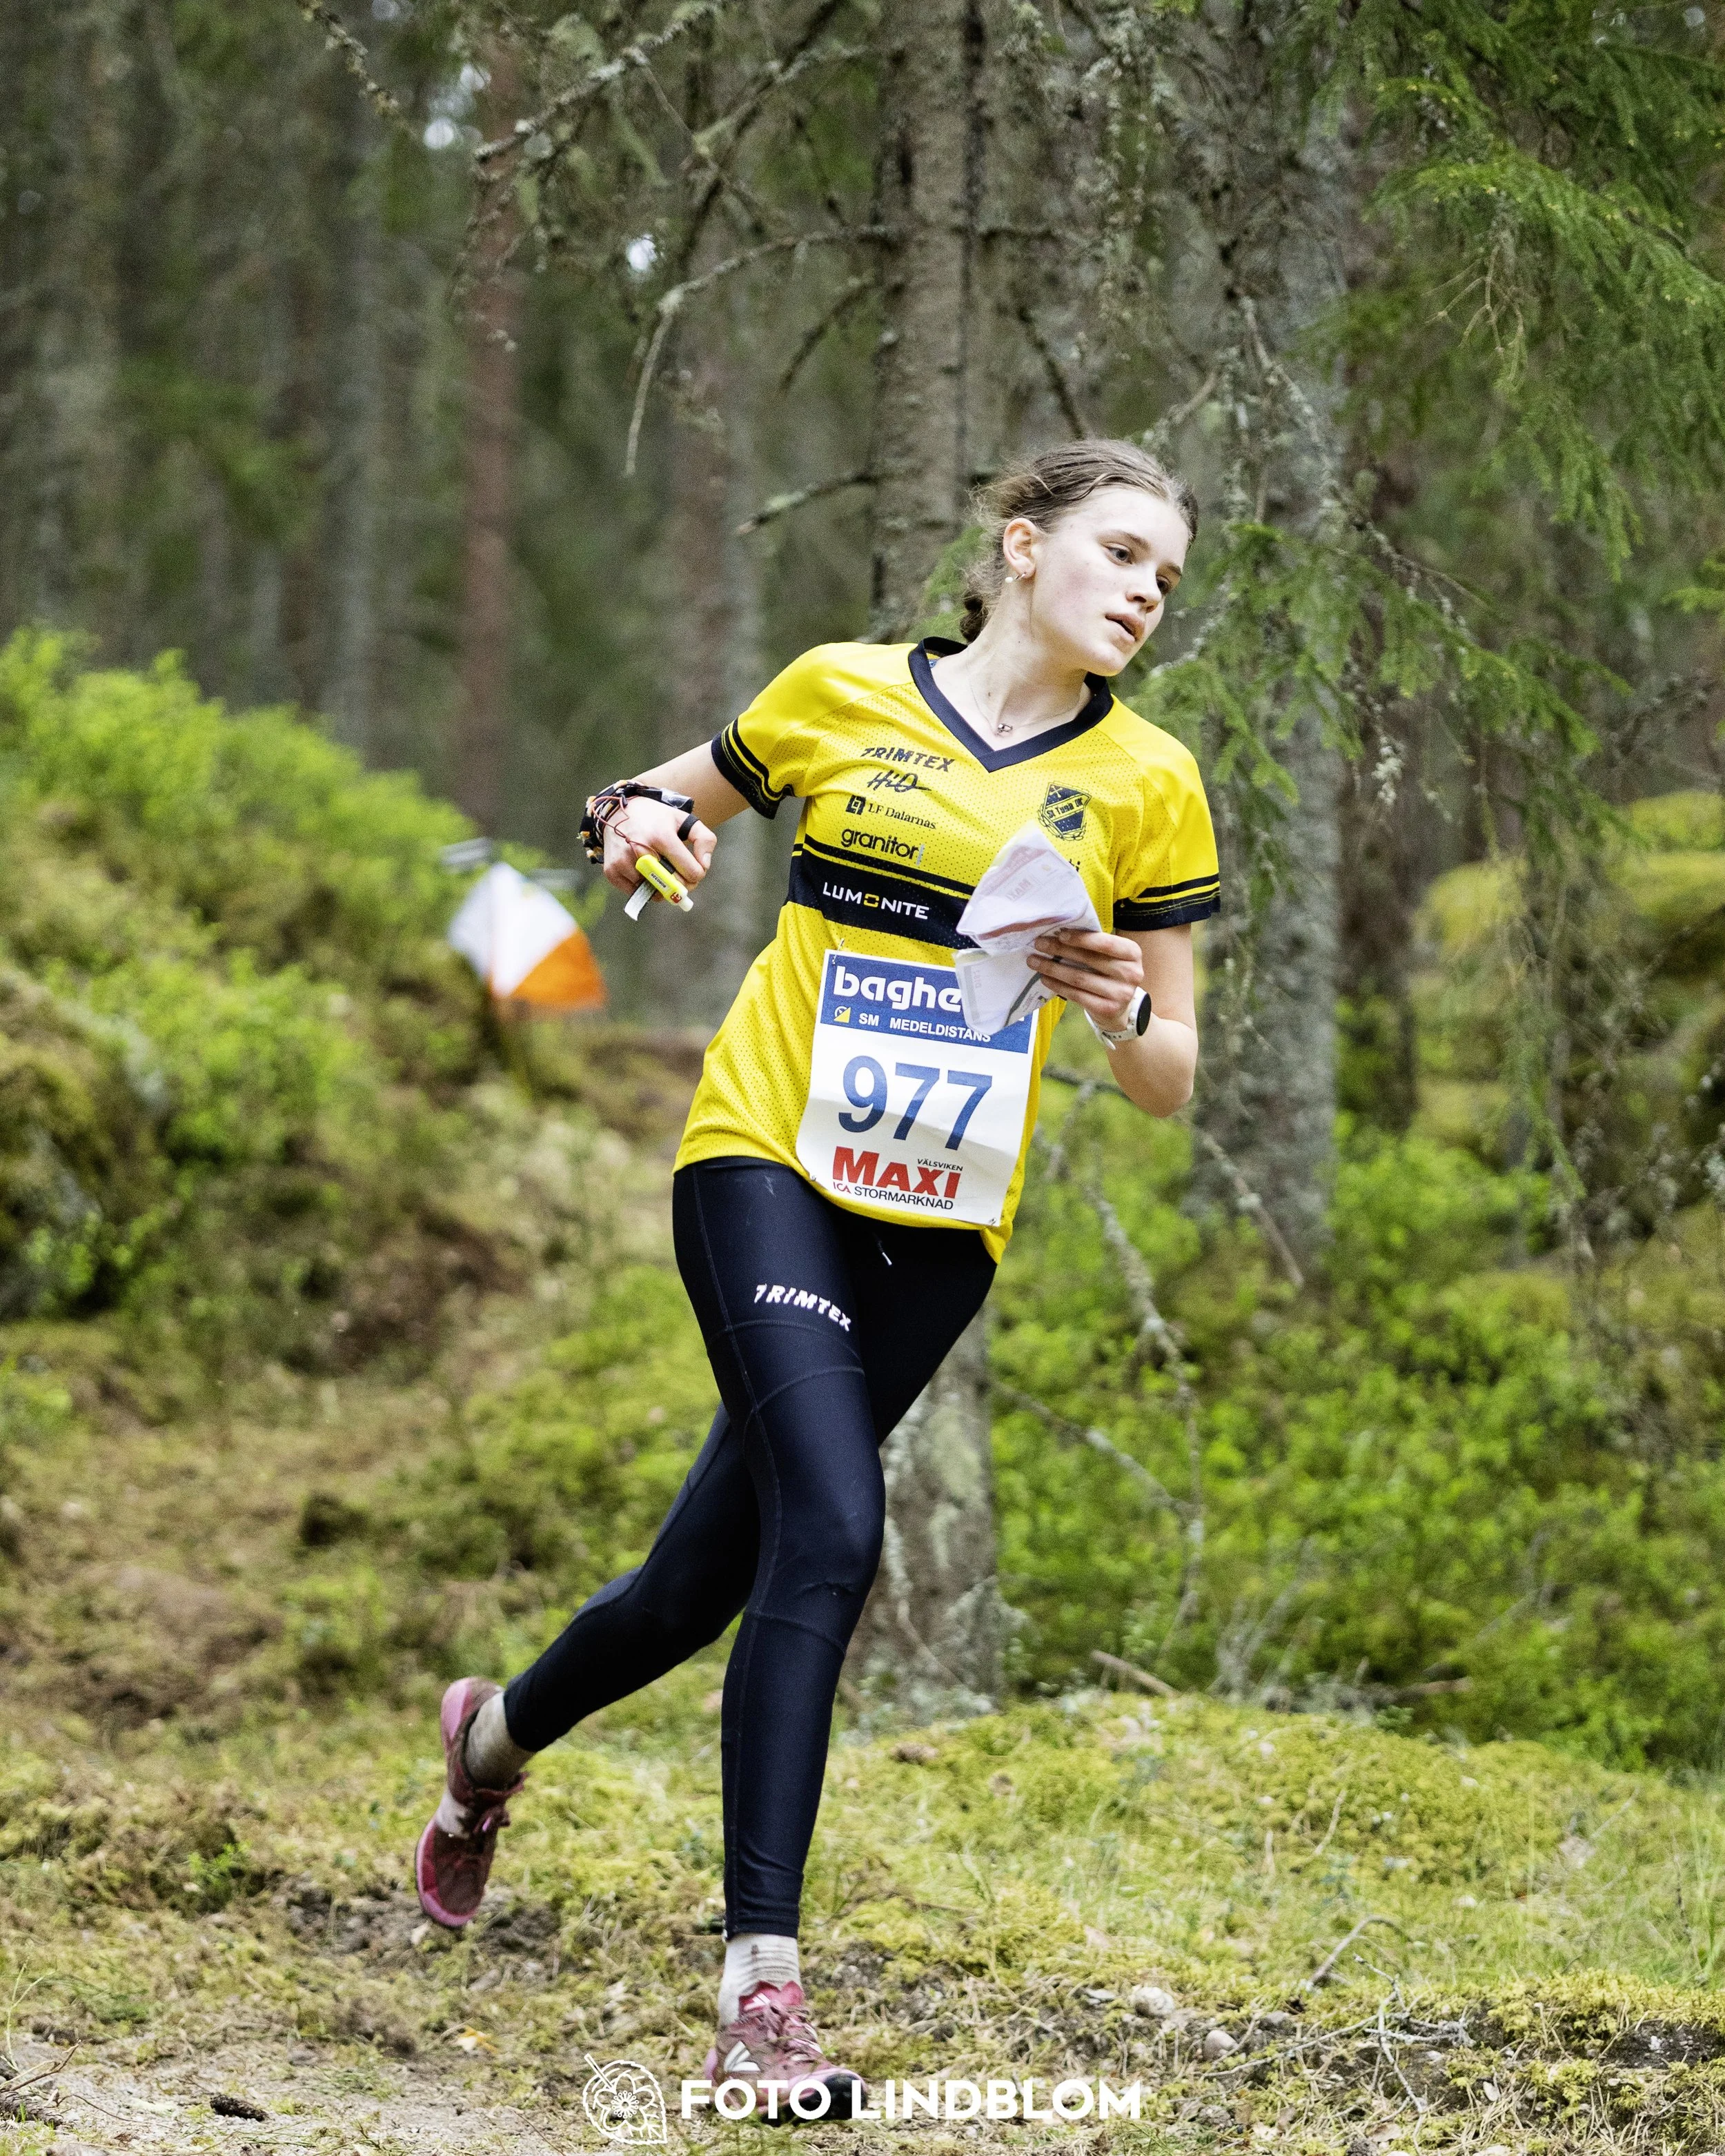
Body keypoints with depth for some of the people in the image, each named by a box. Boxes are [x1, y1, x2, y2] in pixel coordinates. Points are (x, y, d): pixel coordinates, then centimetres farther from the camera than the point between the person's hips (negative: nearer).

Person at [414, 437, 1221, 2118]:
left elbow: (1168, 1083, 8)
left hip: (943, 1225, 3)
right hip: (767, 1158, -3)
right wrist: (638, 815, -4)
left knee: (702, 1583, 8)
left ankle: (500, 1737, 41)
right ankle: (759, 1984, -22)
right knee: (829, 1531, -23)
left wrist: (1126, 1010, -15)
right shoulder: (840, 692, 2)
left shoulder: (1145, 783, 5)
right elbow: (688, 797, 20)